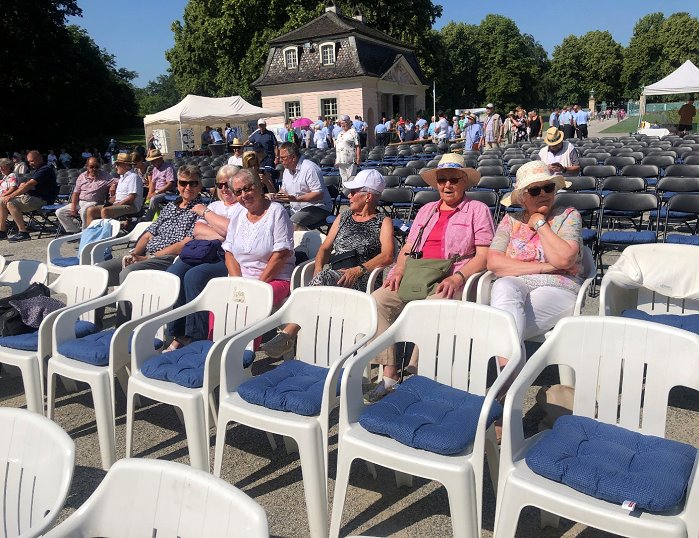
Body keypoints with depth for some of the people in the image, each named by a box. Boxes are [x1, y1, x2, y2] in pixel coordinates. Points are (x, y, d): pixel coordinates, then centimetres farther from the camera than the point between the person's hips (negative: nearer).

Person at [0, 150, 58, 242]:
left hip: (41, 199, -10)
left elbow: (29, 185, -20)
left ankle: (23, 233, -25)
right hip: (31, 196, 10)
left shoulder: (45, 169, -14)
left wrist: (11, 196, -18)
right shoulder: (38, 169, 20)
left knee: (11, 203, -25)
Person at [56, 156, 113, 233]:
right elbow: (76, 193, 10)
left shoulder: (105, 176, -1)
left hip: (94, 203, -6)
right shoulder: (82, 176, 12)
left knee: (84, 210, -39)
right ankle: (75, 231, -5)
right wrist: (73, 207, -3)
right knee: (59, 212, -3)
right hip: (79, 203, 6)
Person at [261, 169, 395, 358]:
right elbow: (325, 247, 21)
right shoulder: (343, 217, 28)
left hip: (359, 281, -4)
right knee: (321, 277, -32)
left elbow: (387, 256, -6)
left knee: (324, 278, -34)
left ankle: (288, 334, -38)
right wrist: (318, 268, -1)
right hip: (329, 274, 5)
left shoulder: (383, 222, 10)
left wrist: (359, 270, -20)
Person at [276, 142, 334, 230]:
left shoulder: (309, 168, -17)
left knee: (293, 223, -31)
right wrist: (275, 197, 0)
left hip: (317, 207, -9)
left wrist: (296, 199, -28)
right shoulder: (287, 170, 12)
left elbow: (319, 194, -22)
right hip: (295, 209, 9)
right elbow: (284, 190, 24)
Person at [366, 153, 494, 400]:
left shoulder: (477, 210, 9)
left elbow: (484, 255, 0)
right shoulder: (426, 210, 26)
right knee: (377, 300, -20)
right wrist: (399, 271, 2)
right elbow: (408, 247, 22)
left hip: (450, 282, -5)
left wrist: (457, 277, -16)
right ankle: (389, 374, -19)